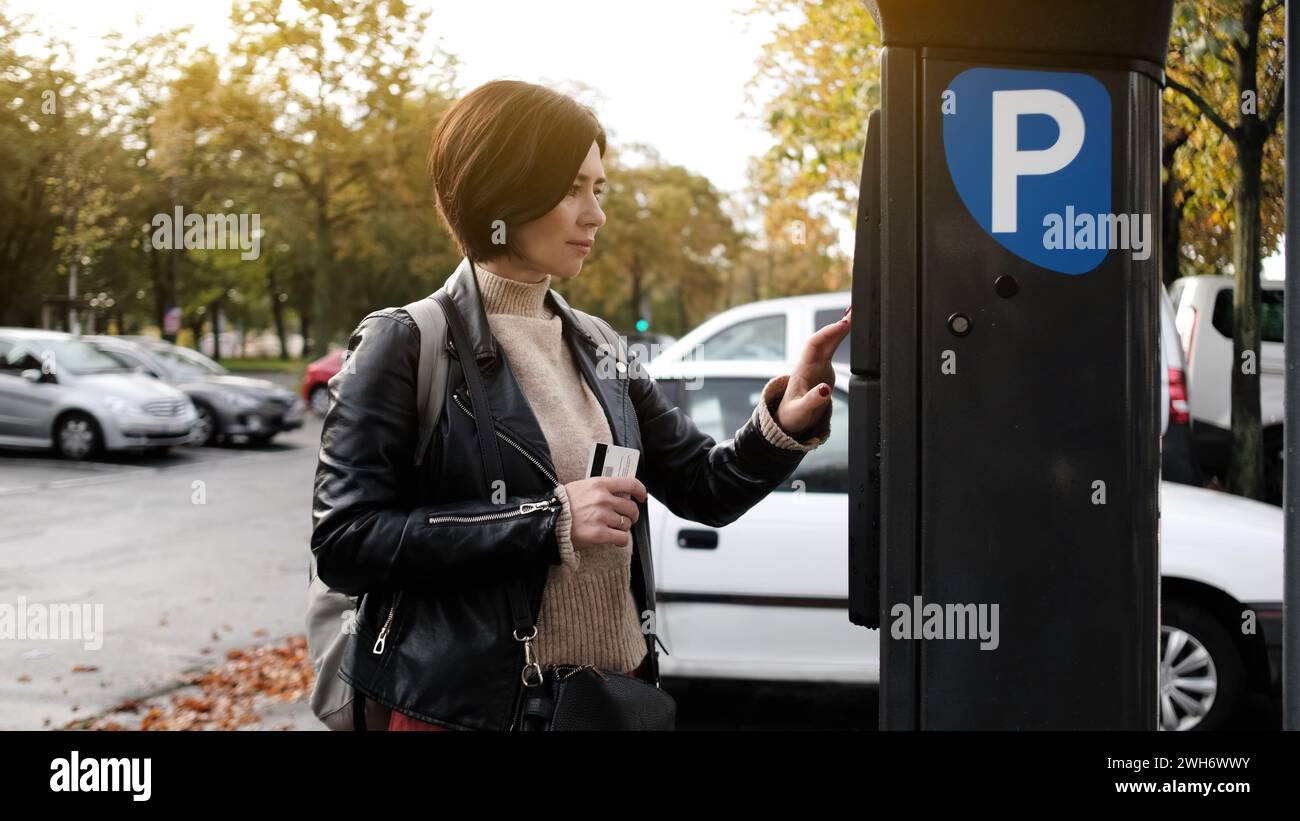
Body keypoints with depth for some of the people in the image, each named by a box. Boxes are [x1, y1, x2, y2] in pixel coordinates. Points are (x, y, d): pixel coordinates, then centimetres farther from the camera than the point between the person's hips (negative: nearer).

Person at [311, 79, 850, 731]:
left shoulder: (597, 348, 7)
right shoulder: (405, 345, -10)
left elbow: (707, 490, 7)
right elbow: (342, 543, -17)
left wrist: (781, 425, -13)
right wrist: (547, 520, -21)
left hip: (617, 693, 6)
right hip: (468, 705, -6)